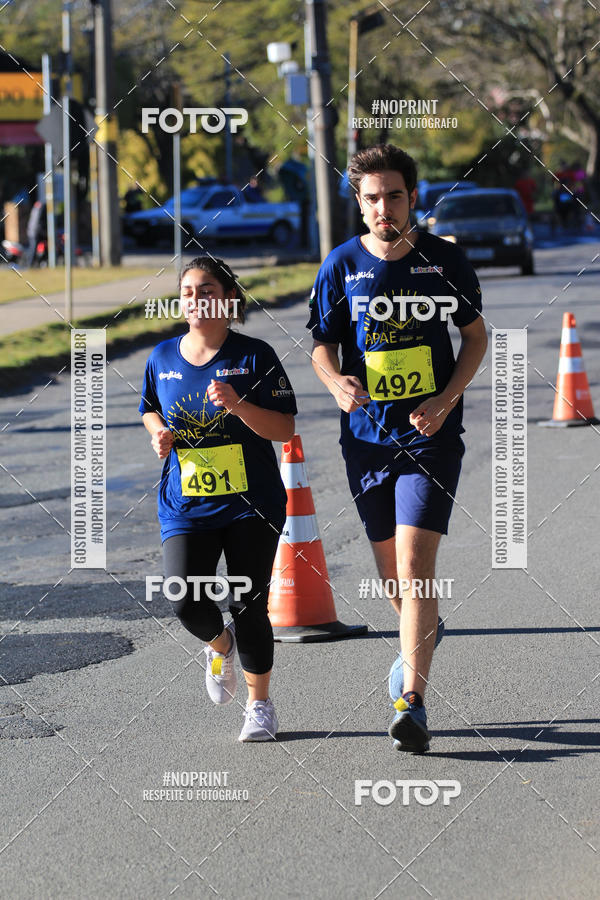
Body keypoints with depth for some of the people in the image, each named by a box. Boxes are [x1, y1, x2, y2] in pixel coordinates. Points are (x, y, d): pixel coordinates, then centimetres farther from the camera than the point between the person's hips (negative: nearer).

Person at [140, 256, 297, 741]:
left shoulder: (254, 356, -7)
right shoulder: (163, 358, 4)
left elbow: (284, 428, -9)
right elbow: (151, 409, 22)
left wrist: (237, 405, -24)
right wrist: (160, 433, 0)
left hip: (251, 504, -2)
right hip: (185, 504, 2)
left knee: (250, 607, 1)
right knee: (187, 602, -14)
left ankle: (260, 703, 22)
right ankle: (219, 644, 22)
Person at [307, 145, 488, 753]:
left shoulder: (444, 260, -2)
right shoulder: (342, 265, -1)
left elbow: (476, 336, 8)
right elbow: (323, 345, 1)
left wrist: (445, 401, -7)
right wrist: (338, 384, -22)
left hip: (431, 435, -2)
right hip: (367, 434, 3)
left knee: (415, 565, -16)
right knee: (390, 571, 13)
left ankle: (411, 701, -17)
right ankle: (419, 640, 46)